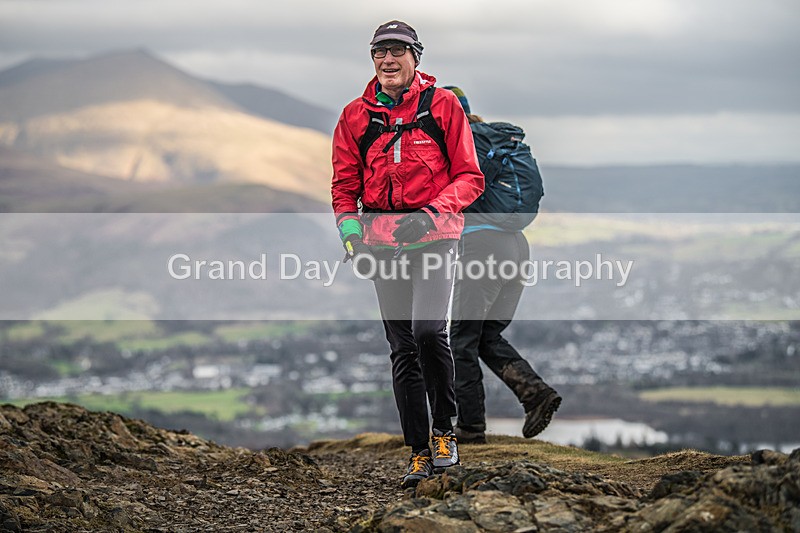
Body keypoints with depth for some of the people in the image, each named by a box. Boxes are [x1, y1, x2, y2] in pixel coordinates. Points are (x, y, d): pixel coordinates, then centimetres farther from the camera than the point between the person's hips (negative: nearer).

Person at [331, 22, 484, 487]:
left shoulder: (443, 105, 0)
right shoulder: (356, 116, 8)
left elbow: (470, 176, 0)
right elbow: (345, 182, 15)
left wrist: (437, 209, -16)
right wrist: (348, 223, -4)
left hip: (435, 234, -3)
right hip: (383, 239, 3)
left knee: (428, 329, -22)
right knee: (403, 348, 4)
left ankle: (443, 430, -3)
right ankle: (419, 451, 11)